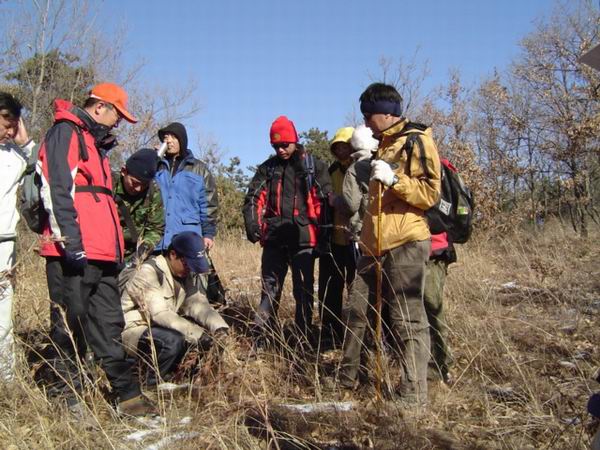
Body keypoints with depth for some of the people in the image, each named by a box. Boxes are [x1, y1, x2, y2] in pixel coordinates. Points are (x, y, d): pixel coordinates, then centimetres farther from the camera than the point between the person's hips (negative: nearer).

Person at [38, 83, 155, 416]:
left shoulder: (95, 143, 25)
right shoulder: (65, 132, -3)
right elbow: (57, 189, -15)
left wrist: (114, 250, 23)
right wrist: (69, 238, -22)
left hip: (100, 254, 9)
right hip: (73, 252, -9)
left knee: (108, 326, 9)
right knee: (70, 327, 0)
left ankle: (128, 395, 13)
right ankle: (68, 398, 12)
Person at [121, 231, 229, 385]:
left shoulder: (184, 273, 3)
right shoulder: (149, 272, -22)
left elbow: (196, 303, -7)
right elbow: (160, 314, -32)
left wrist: (220, 327, -24)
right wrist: (197, 334, -38)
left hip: (159, 325, 8)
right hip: (134, 330, -8)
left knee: (204, 328, -5)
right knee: (173, 340, -33)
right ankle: (155, 382, -8)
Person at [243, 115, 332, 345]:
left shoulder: (313, 165, 2)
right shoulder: (267, 168, 10)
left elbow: (326, 199, -2)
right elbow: (253, 199, 6)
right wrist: (253, 225, -9)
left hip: (303, 238, -2)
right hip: (274, 238, 3)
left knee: (304, 289, 5)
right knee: (270, 288, 7)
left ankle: (304, 338, 14)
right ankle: (262, 337, 14)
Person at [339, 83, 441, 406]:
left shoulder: (417, 141, -4)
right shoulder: (382, 144, 23)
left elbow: (430, 193, -14)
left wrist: (393, 178, -21)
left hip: (404, 244, -9)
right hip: (374, 244, 9)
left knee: (407, 320, -6)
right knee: (357, 310, 14)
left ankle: (413, 394, 2)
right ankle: (346, 377, 28)